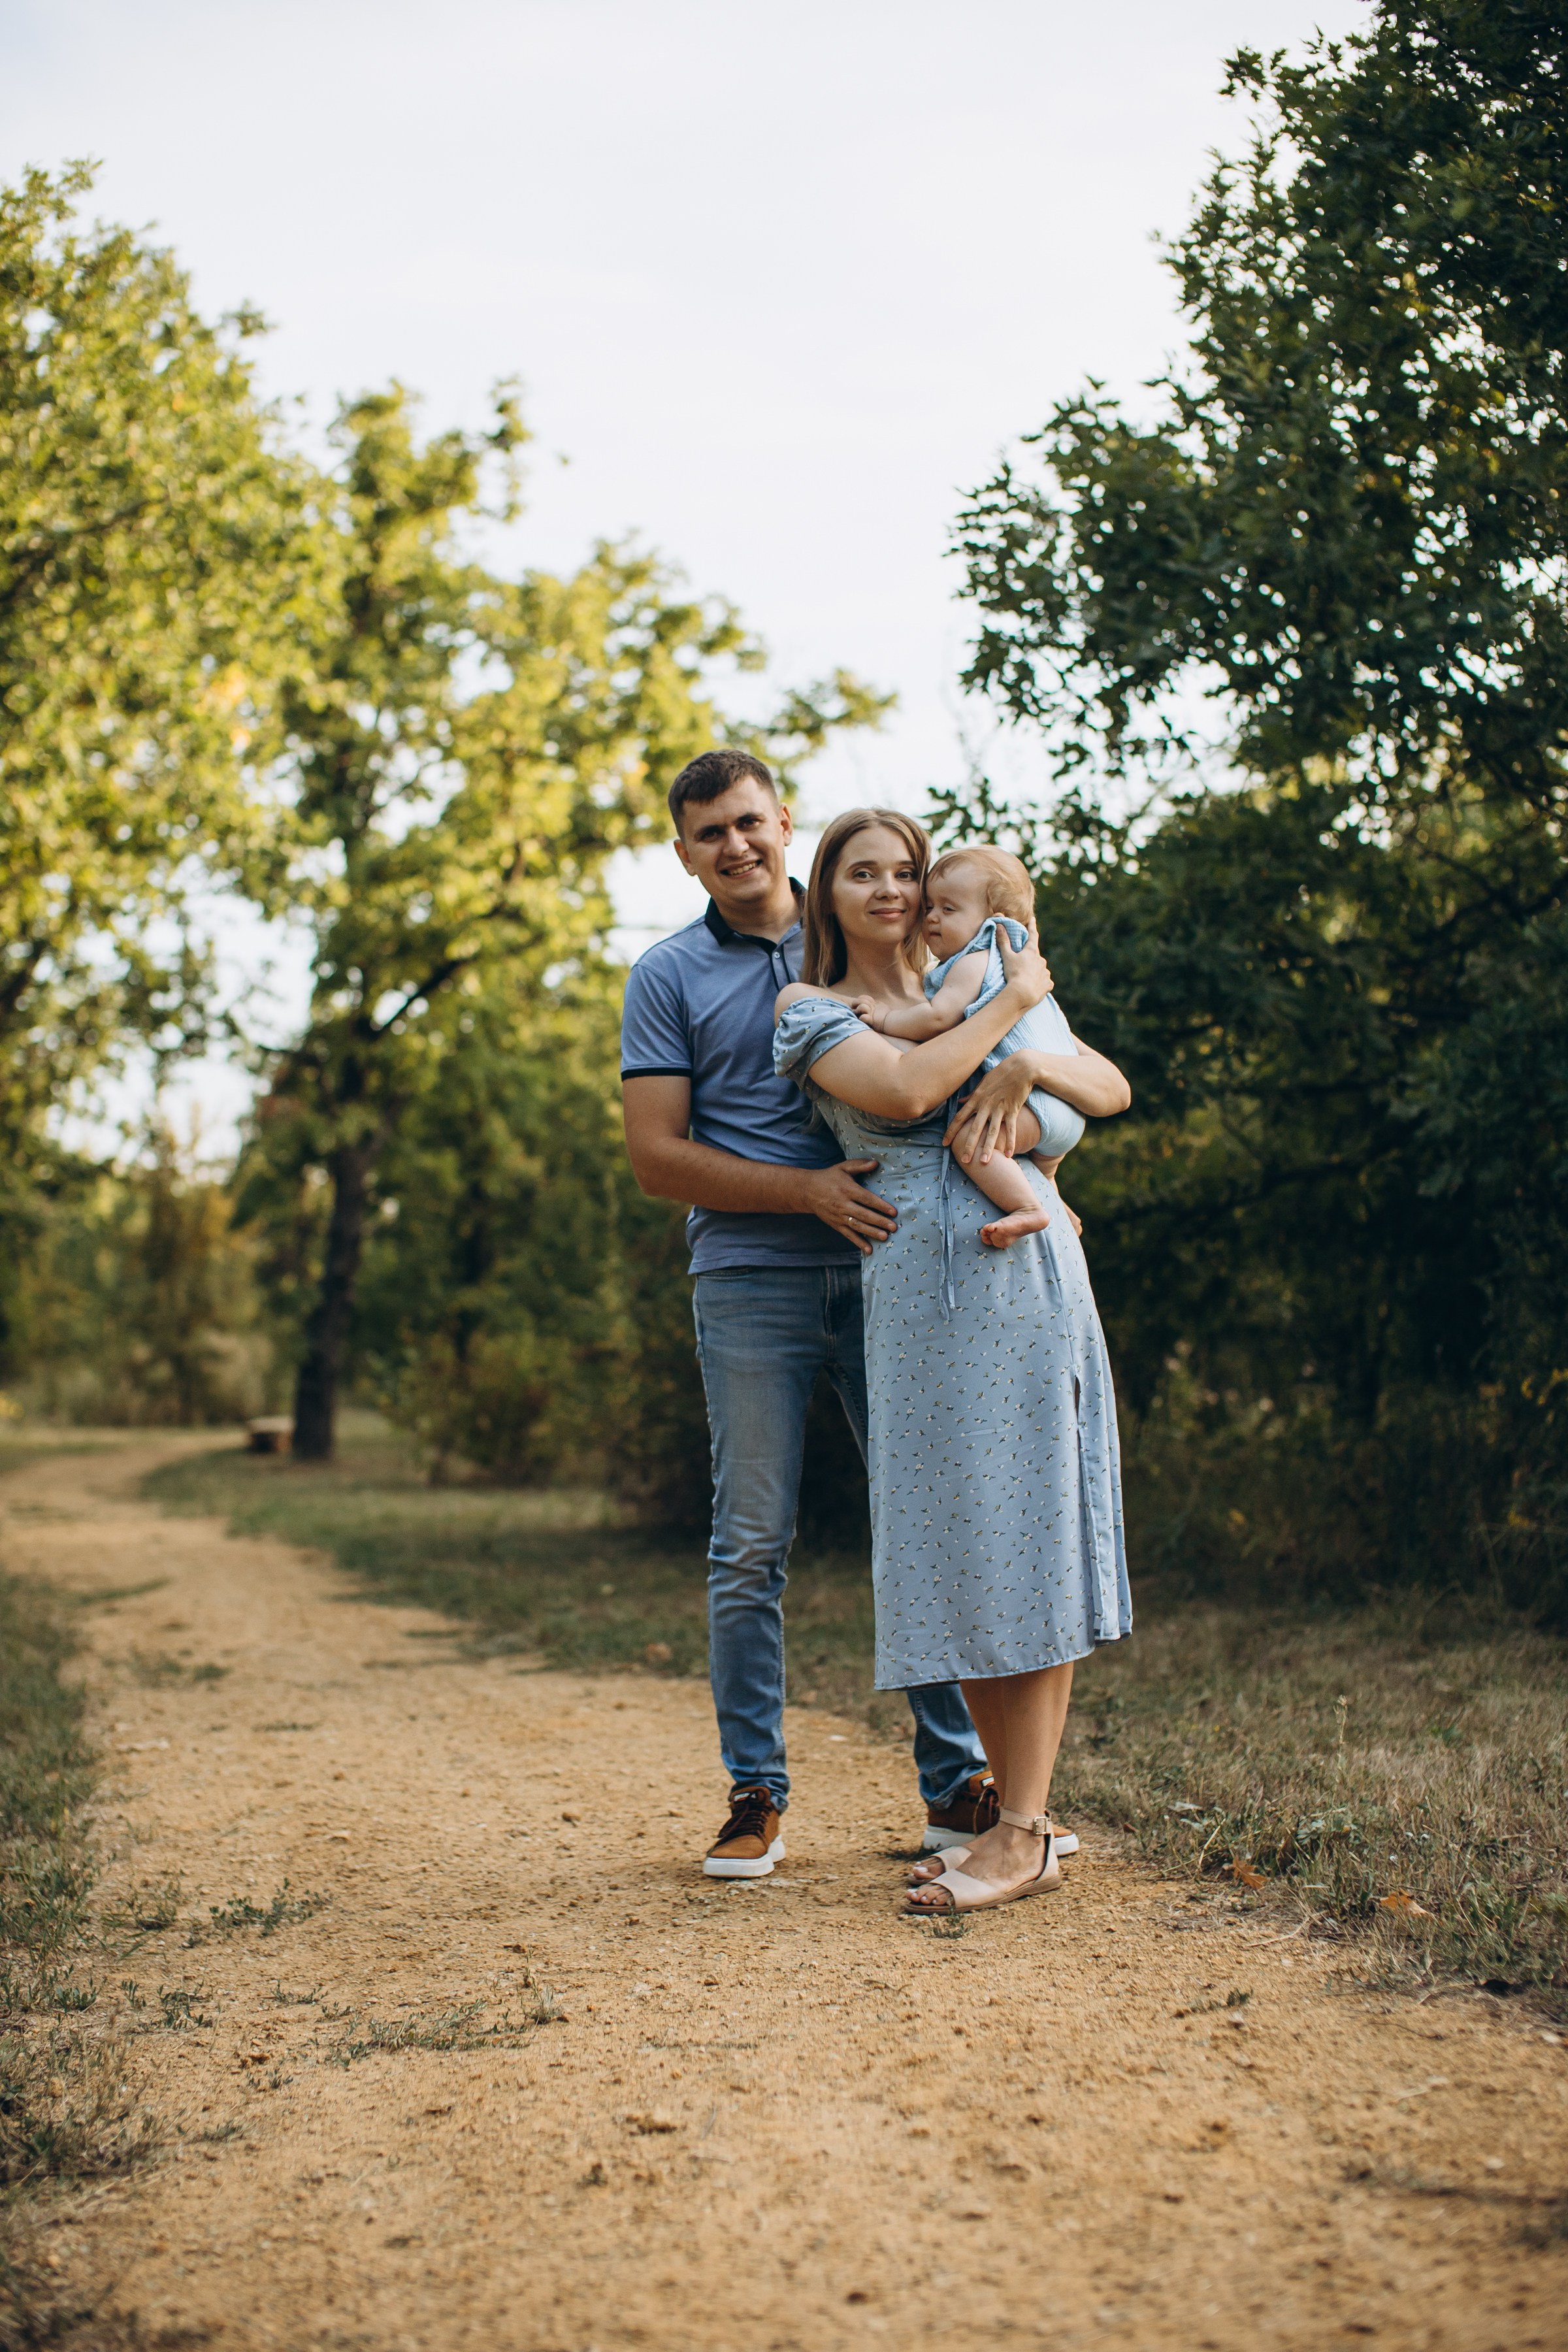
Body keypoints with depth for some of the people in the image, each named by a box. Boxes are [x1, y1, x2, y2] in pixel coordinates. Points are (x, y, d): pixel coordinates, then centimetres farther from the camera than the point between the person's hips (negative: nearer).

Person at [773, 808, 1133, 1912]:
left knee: (1026, 1530, -4)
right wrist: (1012, 1004, -1)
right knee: (955, 1543, 1)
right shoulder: (811, 1012, 10)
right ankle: (1017, 1811, 11)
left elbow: (1114, 1089, 16)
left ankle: (1025, 1834, -3)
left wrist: (1030, 1057, -3)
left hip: (1033, 1271, 1)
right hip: (925, 1285, -1)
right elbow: (906, 1087, -11)